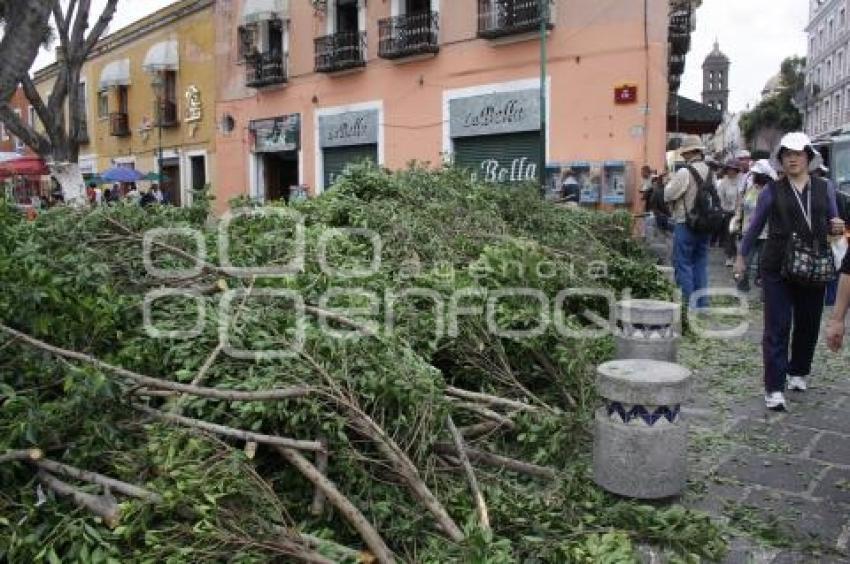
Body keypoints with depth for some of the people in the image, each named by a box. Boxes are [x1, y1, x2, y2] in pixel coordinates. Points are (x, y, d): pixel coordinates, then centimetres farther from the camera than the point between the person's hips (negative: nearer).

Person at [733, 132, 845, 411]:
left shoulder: (824, 189, 11)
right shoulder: (772, 191, 3)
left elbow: (832, 225, 17)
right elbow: (755, 226, 11)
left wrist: (837, 227, -6)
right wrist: (741, 256, 14)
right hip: (777, 269, -3)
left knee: (808, 325, 12)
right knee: (777, 328, -6)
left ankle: (798, 373, 32)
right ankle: (774, 389, -4)